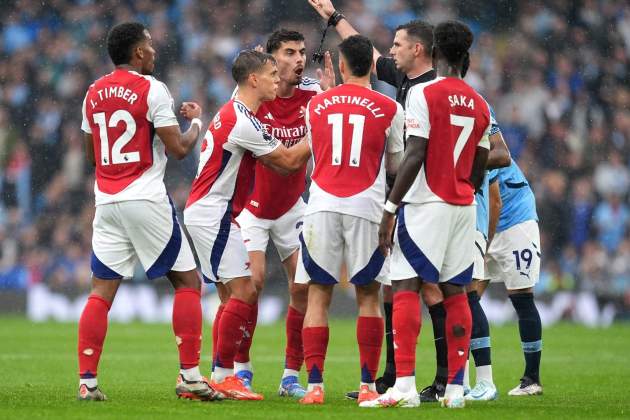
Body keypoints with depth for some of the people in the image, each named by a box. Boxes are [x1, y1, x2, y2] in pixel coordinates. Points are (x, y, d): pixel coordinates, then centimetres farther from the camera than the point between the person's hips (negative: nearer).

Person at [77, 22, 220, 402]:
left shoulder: (94, 94, 11)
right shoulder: (152, 90, -8)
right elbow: (178, 149, -9)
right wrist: (196, 122, 10)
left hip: (107, 200, 6)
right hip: (146, 199, -5)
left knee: (102, 290, 5)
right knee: (188, 281, 5)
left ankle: (87, 381, -3)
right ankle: (190, 376, 0)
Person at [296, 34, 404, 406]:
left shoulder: (317, 105, 6)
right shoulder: (389, 109, 1)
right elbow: (396, 165, 12)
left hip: (323, 205, 1)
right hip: (366, 207, -1)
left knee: (318, 294, 5)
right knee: (368, 295, 7)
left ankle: (315, 385, -3)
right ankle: (368, 385, 3)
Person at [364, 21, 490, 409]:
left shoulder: (424, 94, -8)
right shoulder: (480, 105, 11)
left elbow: (415, 155, -14)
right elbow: (479, 169, 14)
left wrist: (390, 208, -12)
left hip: (426, 203, -6)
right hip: (464, 207, 6)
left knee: (406, 287, -7)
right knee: (455, 292, 8)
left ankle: (405, 385, -15)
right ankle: (456, 387, 7)